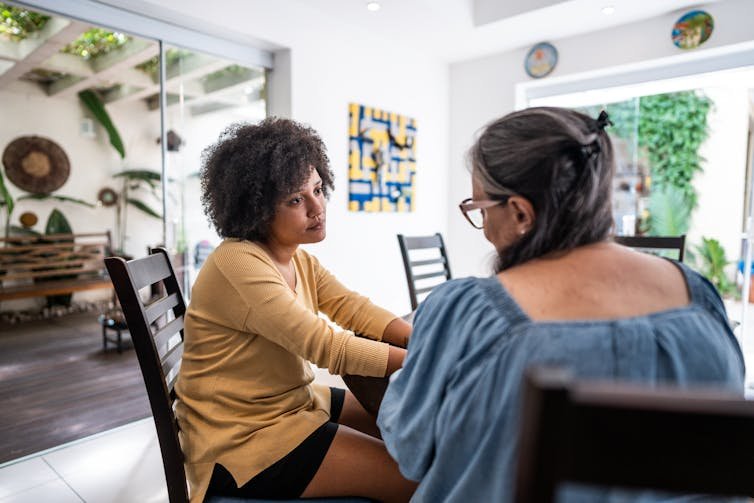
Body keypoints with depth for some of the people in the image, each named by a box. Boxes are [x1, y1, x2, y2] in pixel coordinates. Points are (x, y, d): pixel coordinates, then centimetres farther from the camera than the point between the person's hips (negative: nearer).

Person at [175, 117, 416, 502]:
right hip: (241, 441, -9)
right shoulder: (238, 265, -25)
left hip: (292, 402, 9)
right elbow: (325, 347, -29)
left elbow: (353, 308, -4)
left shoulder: (300, 260, 5)